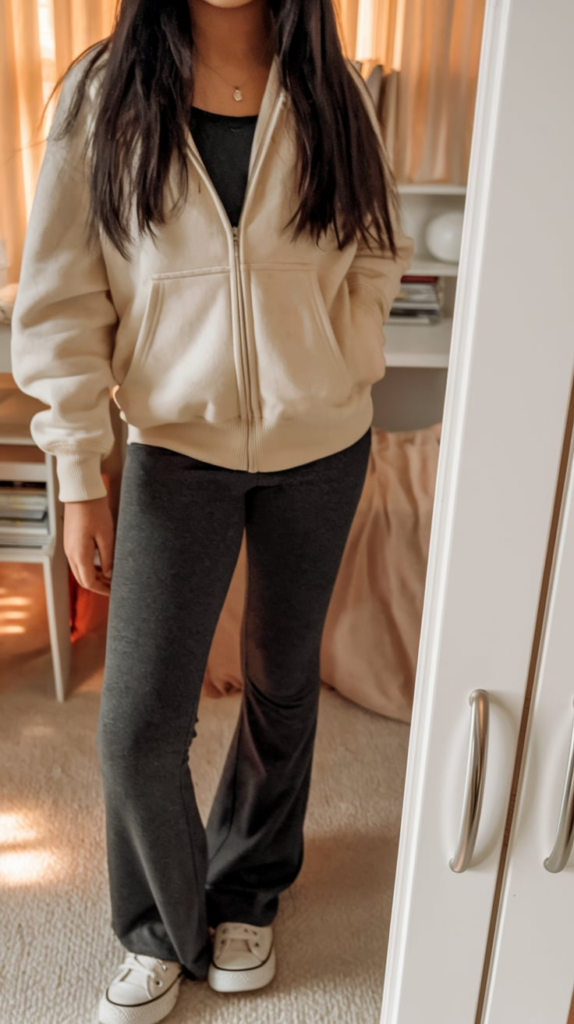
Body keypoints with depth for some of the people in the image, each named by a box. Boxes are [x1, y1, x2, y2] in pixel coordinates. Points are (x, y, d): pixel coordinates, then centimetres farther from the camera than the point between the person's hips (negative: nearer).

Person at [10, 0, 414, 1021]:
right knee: (137, 724, -1)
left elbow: (377, 253, 11)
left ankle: (249, 892, 43)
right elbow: (58, 303, -6)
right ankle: (162, 928, 31)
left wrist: (340, 373, -3)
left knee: (283, 682, 15)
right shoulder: (103, 92, -6)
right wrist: (79, 484, -8)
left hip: (320, 449, 2)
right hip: (177, 448, -1)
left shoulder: (331, 90, -1)